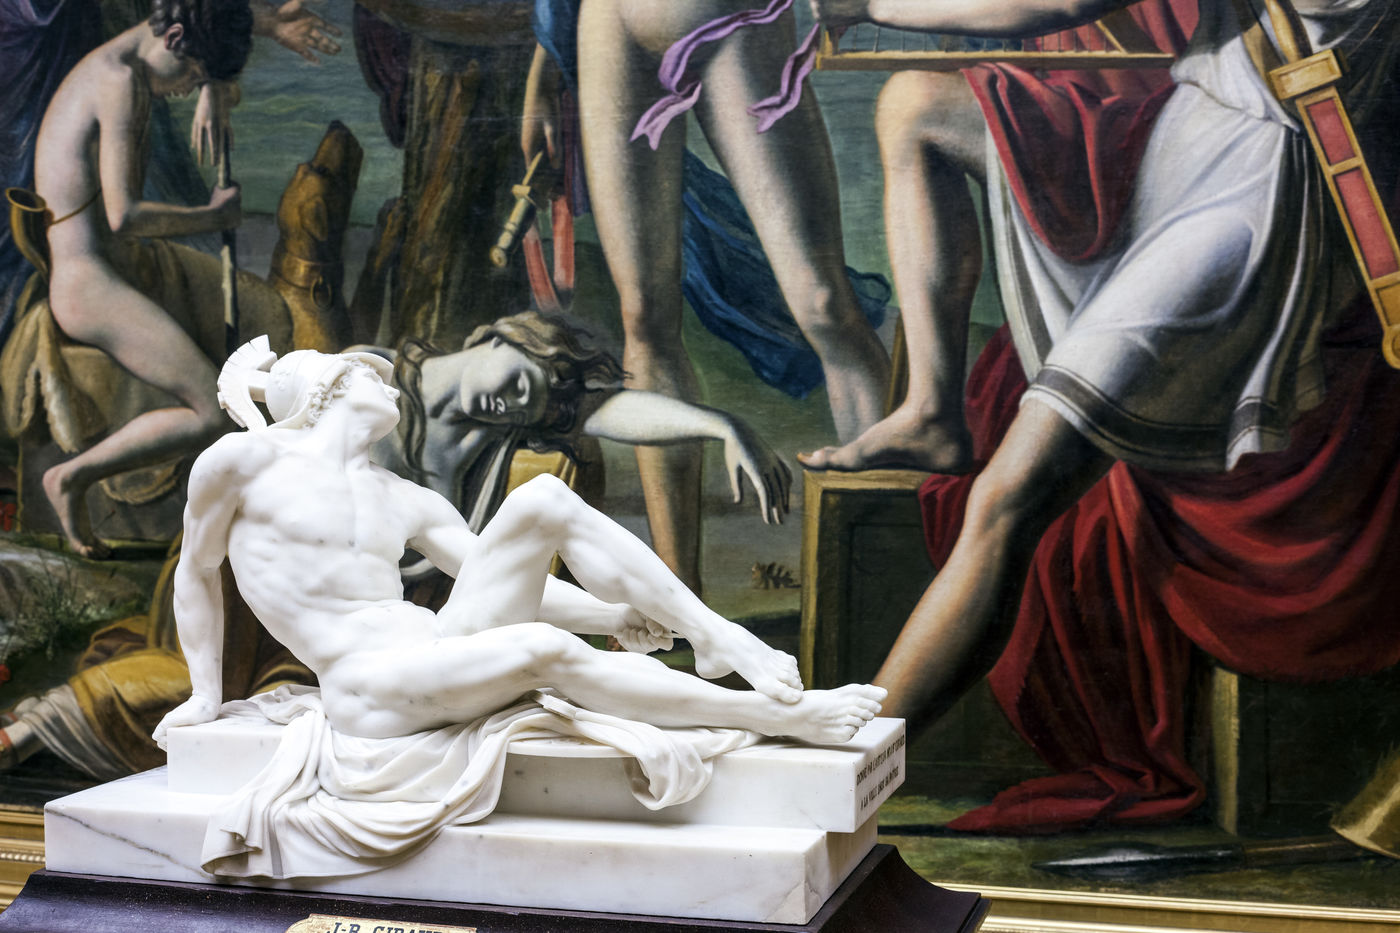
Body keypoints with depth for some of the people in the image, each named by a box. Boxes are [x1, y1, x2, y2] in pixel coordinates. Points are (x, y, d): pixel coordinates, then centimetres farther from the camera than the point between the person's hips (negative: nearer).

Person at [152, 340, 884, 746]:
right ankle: (774, 716, -27)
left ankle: (721, 639, -13)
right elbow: (196, 573, 15)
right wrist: (206, 693, 16)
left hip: (436, 647, 6)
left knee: (542, 500, -12)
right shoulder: (243, 460, 4)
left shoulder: (407, 503, 19)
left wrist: (612, 615, 3)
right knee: (545, 649, -32)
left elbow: (503, 572, 17)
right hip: (368, 690, -6)